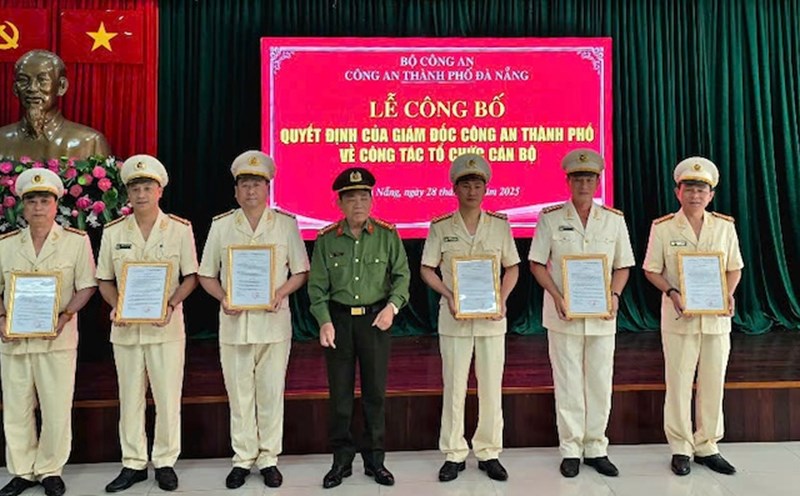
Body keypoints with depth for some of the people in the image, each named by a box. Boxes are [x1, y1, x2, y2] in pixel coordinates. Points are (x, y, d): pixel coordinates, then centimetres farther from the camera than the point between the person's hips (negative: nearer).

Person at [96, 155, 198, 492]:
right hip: (125, 327, 2)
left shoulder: (180, 229, 0)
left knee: (168, 397, 2)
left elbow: (191, 276, 0)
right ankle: (133, 463, 22)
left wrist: (171, 305, -15)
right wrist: (116, 306, -9)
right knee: (130, 398, 10)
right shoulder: (113, 232, 6)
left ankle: (165, 462, 17)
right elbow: (104, 280, 10)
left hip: (166, 326, -2)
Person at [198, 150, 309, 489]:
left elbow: (300, 271, 4)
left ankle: (268, 459, 20)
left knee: (271, 393, 6)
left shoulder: (286, 224, 2)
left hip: (273, 321, -1)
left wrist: (281, 293, -14)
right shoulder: (220, 226, 5)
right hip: (234, 322, 1)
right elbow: (206, 275, 8)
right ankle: (243, 459, 22)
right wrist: (223, 298, -10)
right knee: (239, 394, 8)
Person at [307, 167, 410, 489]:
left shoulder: (387, 235, 0)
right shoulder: (326, 240, 0)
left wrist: (393, 305, -14)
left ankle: (375, 460, 24)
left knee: (375, 392, 8)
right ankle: (342, 460, 23)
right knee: (340, 393, 8)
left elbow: (402, 275, 2)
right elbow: (317, 285, 0)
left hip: (376, 320, 0)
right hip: (338, 320, 0)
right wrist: (324, 322, -9)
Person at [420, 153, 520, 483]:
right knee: (454, 387, 6)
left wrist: (502, 300, -7)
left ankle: (489, 453, 21)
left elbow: (512, 268, 8)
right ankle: (454, 455, 18)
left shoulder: (500, 224, 3)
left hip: (491, 317, 1)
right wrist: (449, 296, -12)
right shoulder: (440, 227, -1)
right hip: (454, 317, -1)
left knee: (491, 387, 7)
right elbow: (426, 269, 2)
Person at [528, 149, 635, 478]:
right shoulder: (550, 218, -1)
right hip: (564, 314, -2)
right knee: (567, 383, 5)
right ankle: (570, 449, 18)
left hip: (602, 316, 2)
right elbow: (537, 263, -1)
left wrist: (614, 296, -8)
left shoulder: (614, 219, 5)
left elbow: (623, 266, 9)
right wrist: (557, 297, -12)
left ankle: (596, 448, 23)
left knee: (600, 382, 9)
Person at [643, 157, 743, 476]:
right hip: (679, 317, -2)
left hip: (717, 317, 3)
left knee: (713, 383, 9)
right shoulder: (662, 228, -4)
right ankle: (680, 448, 17)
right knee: (678, 383, 4)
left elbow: (734, 268, 10)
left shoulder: (725, 226, 4)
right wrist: (671, 293, -17)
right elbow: (651, 270, 0)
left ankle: (706, 446, 24)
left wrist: (729, 294, -9)